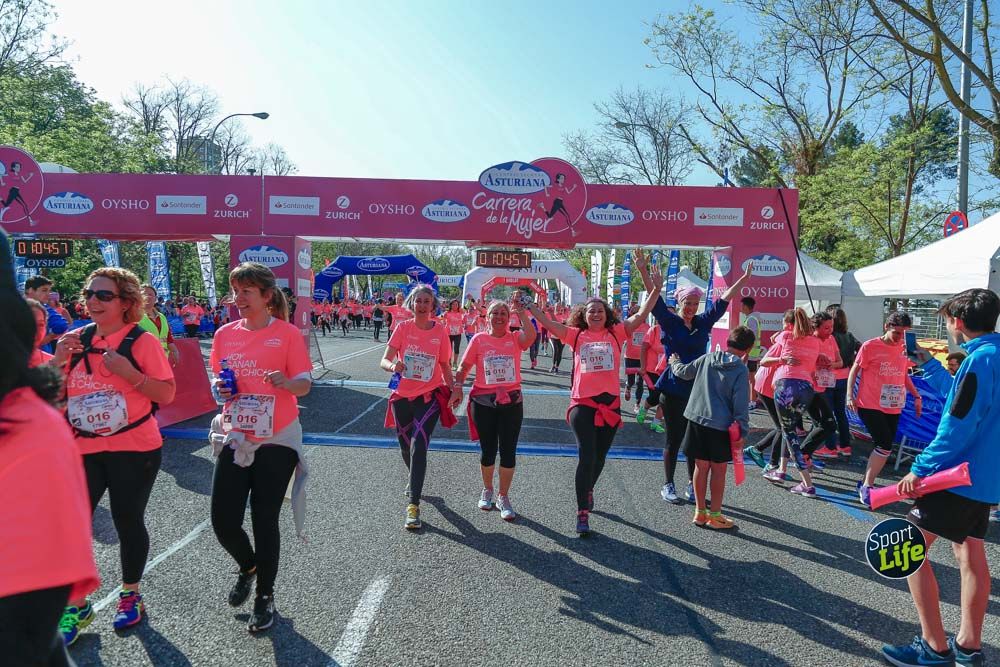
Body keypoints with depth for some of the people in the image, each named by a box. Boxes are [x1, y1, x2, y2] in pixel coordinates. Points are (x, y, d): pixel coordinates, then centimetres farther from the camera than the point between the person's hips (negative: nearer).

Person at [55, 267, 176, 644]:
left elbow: (167, 394, -10)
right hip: (84, 449, 4)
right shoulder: (77, 340, 5)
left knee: (128, 522, 8)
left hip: (134, 449, -4)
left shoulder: (142, 341, -9)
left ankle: (130, 595, 31)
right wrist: (60, 360, -7)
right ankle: (76, 606, 20)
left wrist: (129, 372, -24)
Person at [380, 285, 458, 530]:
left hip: (429, 397, -2)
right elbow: (384, 360, -9)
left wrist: (453, 386, -11)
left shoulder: (440, 331, -3)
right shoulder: (403, 327, -4)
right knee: (406, 446, 16)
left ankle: (413, 506, -12)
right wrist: (393, 366, -32)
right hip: (402, 396, 2)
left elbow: (445, 366, 6)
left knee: (419, 447, -15)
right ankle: (414, 480, 48)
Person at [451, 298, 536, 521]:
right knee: (488, 450, 11)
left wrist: (520, 310, -19)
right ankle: (487, 490, 35)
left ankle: (503, 497, 21)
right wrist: (457, 388, -10)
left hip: (511, 401, 0)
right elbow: (464, 366, 3)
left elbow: (531, 335, -22)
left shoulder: (515, 339, 1)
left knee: (508, 451, 3)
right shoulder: (479, 339, 1)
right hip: (483, 402, 0)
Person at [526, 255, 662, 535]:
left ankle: (588, 490, 46)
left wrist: (656, 290, -8)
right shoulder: (577, 335, 2)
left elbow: (640, 316, -2)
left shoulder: (616, 333, 4)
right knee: (586, 457, -9)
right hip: (582, 403, -2)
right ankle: (582, 513, -3)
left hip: (610, 403, 3)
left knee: (599, 457, 17)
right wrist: (528, 305, -6)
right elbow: (548, 323, -1)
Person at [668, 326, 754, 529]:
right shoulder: (741, 371, -9)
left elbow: (684, 372, 16)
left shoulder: (707, 359, 3)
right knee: (718, 470, 8)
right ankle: (715, 515, 16)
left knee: (701, 467, 12)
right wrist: (743, 432, -4)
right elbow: (741, 405, -10)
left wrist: (674, 362, 37)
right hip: (721, 425, -4)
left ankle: (700, 512, 22)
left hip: (697, 420, 4)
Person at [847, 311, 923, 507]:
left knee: (884, 447, 7)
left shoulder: (903, 348, 8)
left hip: (893, 408, 6)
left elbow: (904, 375, 22)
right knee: (884, 446, -13)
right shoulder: (870, 346, -8)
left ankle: (866, 484, 20)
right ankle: (866, 486, -1)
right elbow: (854, 370, -3)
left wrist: (916, 396, 15)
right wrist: (850, 395, -11)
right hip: (870, 406, -6)